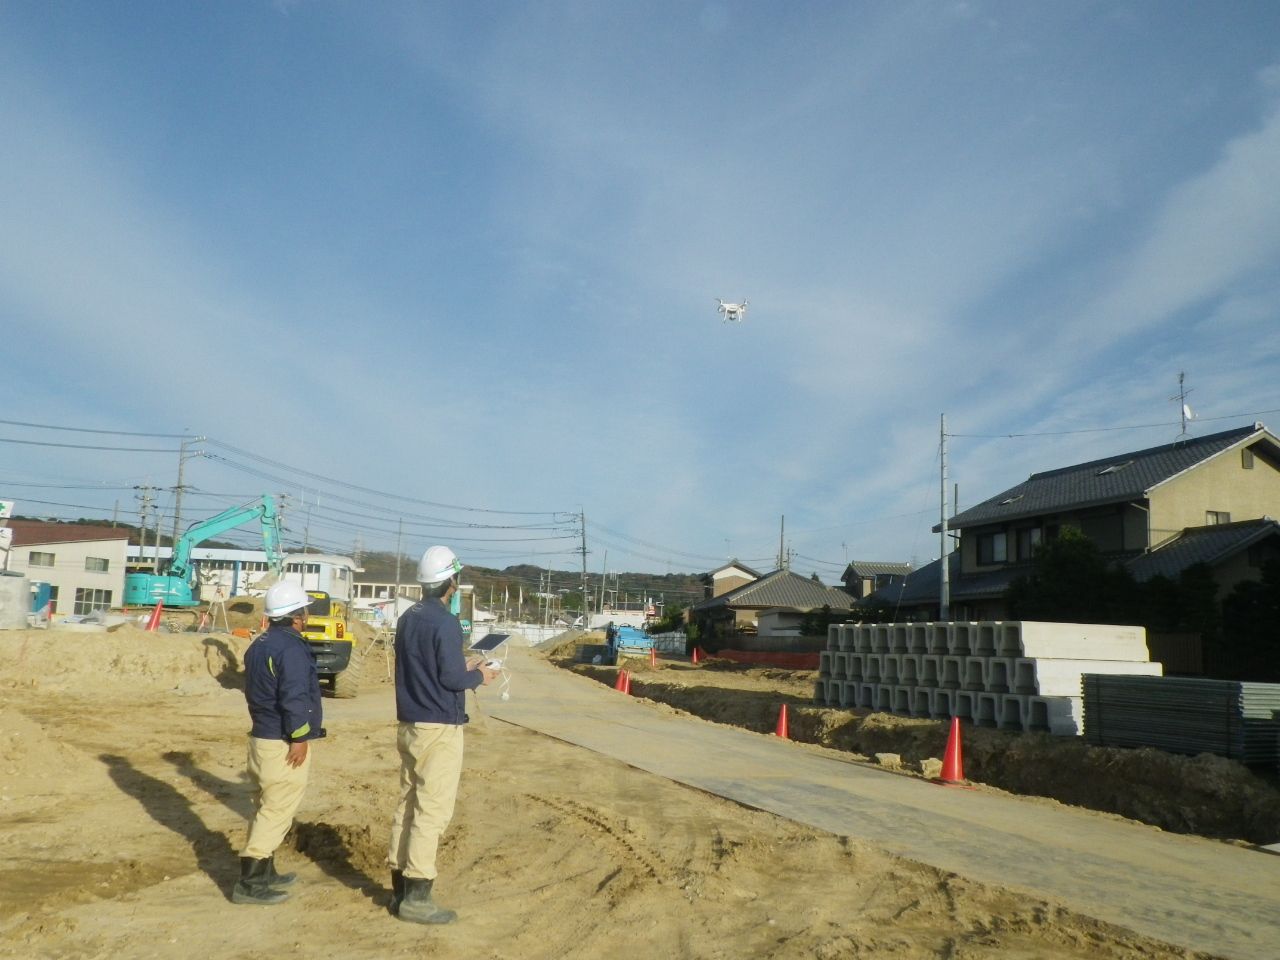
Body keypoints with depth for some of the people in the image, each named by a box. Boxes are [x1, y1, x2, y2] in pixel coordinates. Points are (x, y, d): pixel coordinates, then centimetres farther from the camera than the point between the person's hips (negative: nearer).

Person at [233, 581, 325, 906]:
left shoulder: (259, 645, 12)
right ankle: (249, 882, -2)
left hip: (262, 737, 10)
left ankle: (264, 872, 29)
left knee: (268, 809, 19)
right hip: (284, 744, -10)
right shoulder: (291, 648, -19)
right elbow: (294, 697, -25)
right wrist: (299, 737, -19)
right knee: (276, 812, -4)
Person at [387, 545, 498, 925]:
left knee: (407, 806, 13)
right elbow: (451, 678, -19)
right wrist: (478, 675, -1)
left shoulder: (408, 617, 10)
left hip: (409, 725, 9)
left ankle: (401, 890, 20)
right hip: (439, 729, -9)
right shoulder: (445, 622, -17)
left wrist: (461, 665, 17)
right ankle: (416, 898, 1)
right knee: (432, 812, -3)